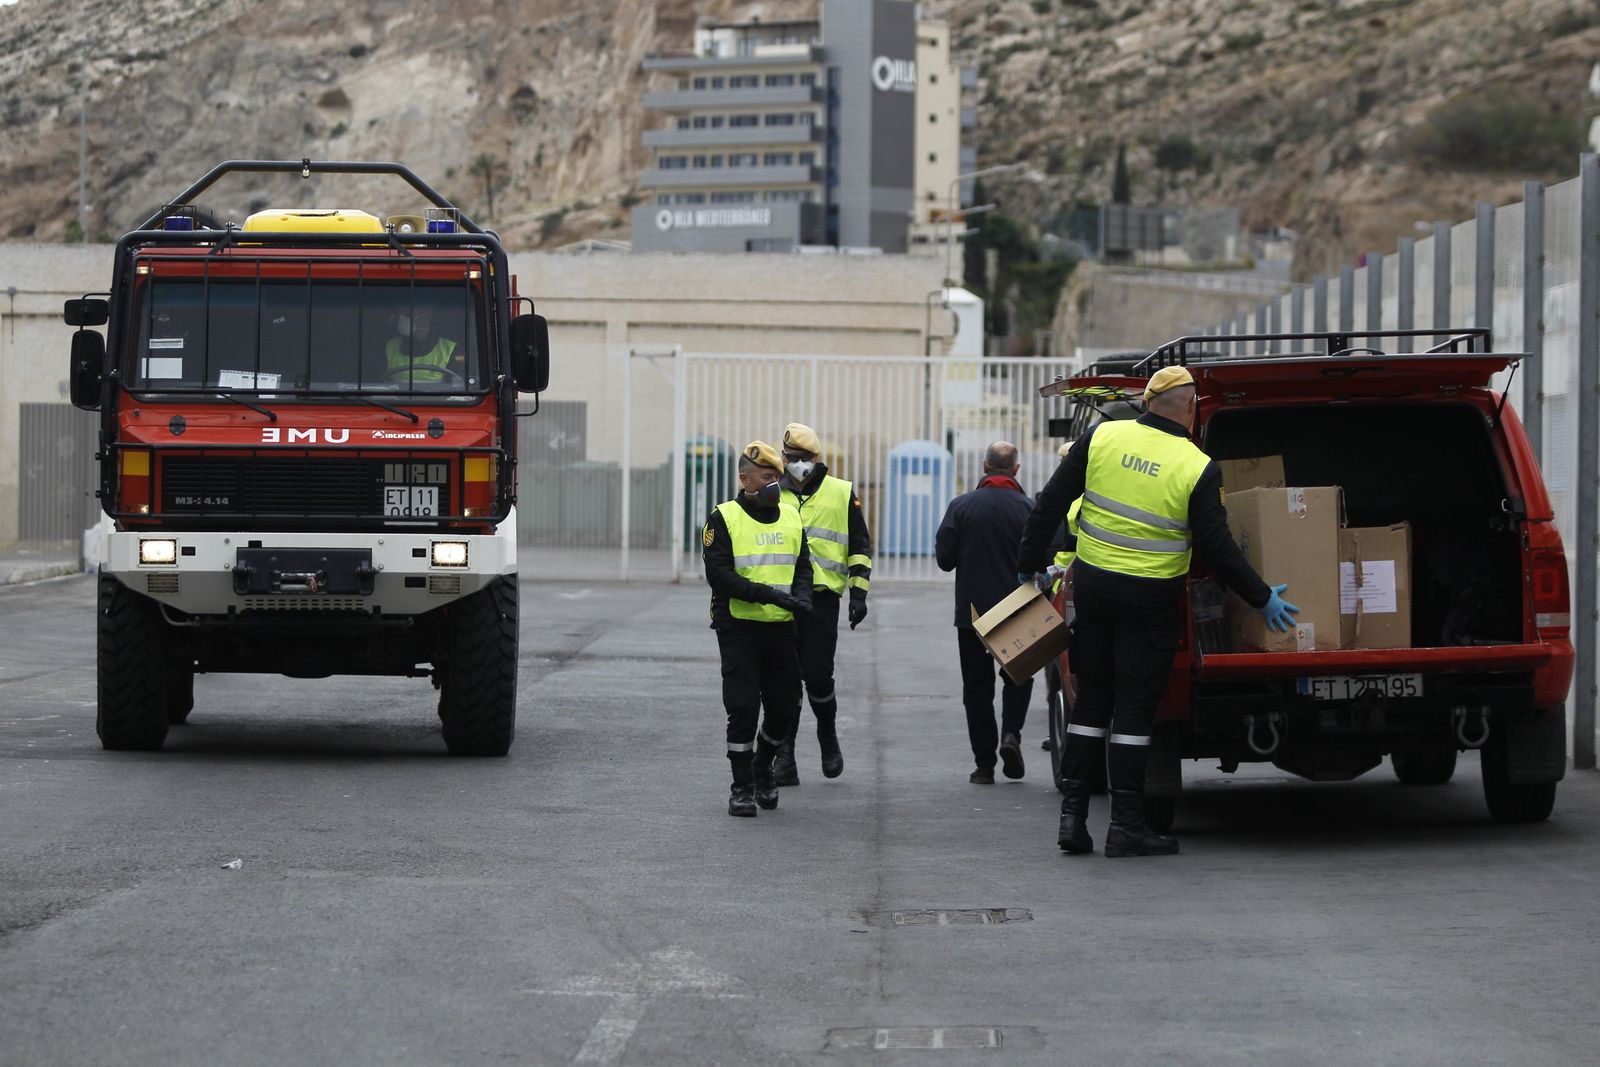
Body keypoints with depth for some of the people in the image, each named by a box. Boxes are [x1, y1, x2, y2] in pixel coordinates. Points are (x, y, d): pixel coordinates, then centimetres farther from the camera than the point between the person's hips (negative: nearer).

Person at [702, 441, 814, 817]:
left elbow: (803, 565, 15)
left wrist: (802, 595, -8)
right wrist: (768, 594, -23)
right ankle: (742, 786, 5)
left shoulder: (791, 517, 11)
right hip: (738, 627, -5)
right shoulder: (724, 519, -6)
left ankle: (762, 767, 33)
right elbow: (719, 574, -15)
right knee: (743, 708, -5)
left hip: (781, 627, 5)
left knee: (785, 708, 8)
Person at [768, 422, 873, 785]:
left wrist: (859, 594, 1)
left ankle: (827, 735, 23)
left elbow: (860, 547, 9)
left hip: (821, 597, -2)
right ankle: (784, 759, 3)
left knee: (817, 674, -6)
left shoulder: (841, 494, 6)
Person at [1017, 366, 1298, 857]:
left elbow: (1051, 503, 0)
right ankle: (1126, 825, 3)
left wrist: (1030, 565, 11)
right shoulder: (1197, 469, -10)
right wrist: (1262, 598, 2)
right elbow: (1218, 547, -9)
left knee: (1092, 702, 12)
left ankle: (1072, 815, 10)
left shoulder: (1102, 438, -2)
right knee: (1134, 708, 2)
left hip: (1092, 585, 3)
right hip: (1149, 597, -3)